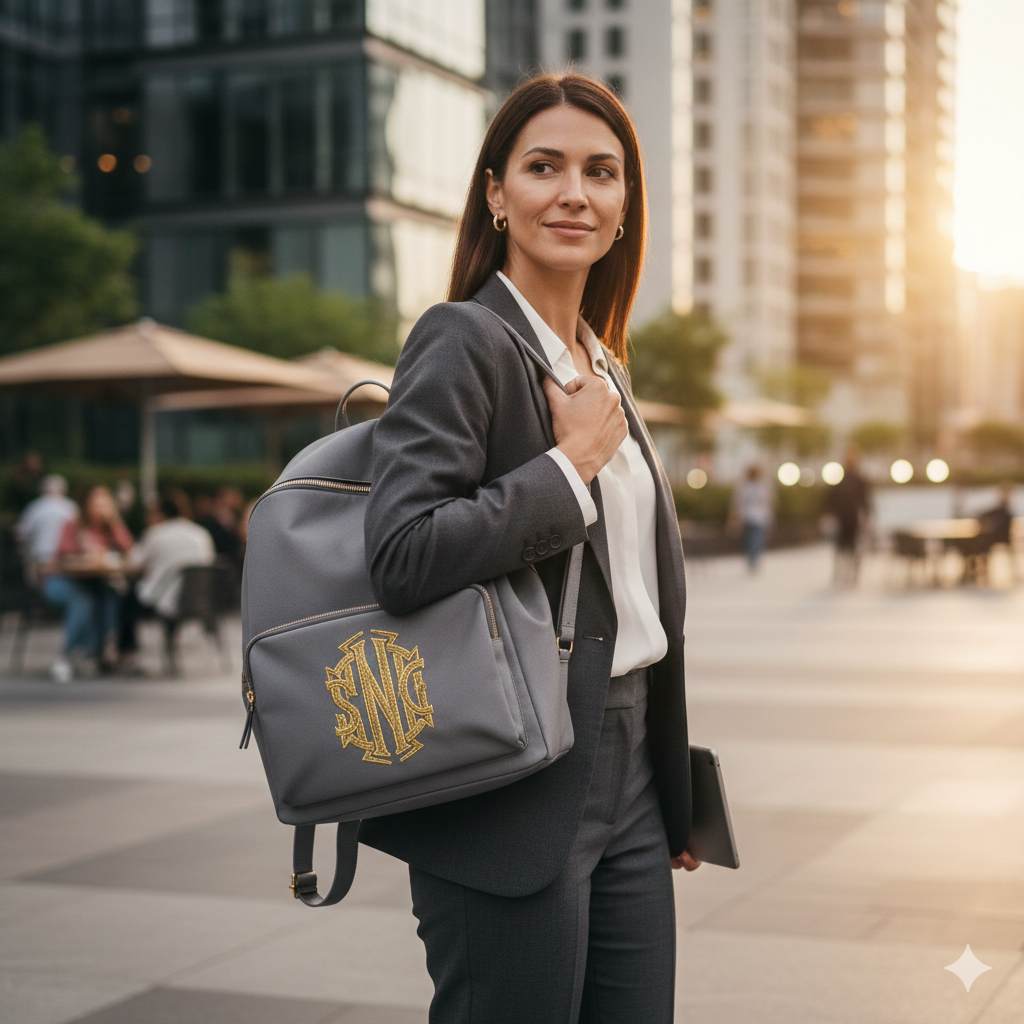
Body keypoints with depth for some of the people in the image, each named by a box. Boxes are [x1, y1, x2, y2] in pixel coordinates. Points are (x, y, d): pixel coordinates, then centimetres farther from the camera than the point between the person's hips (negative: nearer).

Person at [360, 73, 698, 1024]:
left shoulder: (602, 364, 15)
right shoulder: (464, 341, -11)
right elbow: (403, 555, -25)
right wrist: (572, 461, -15)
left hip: (626, 780, 8)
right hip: (514, 797, -8)